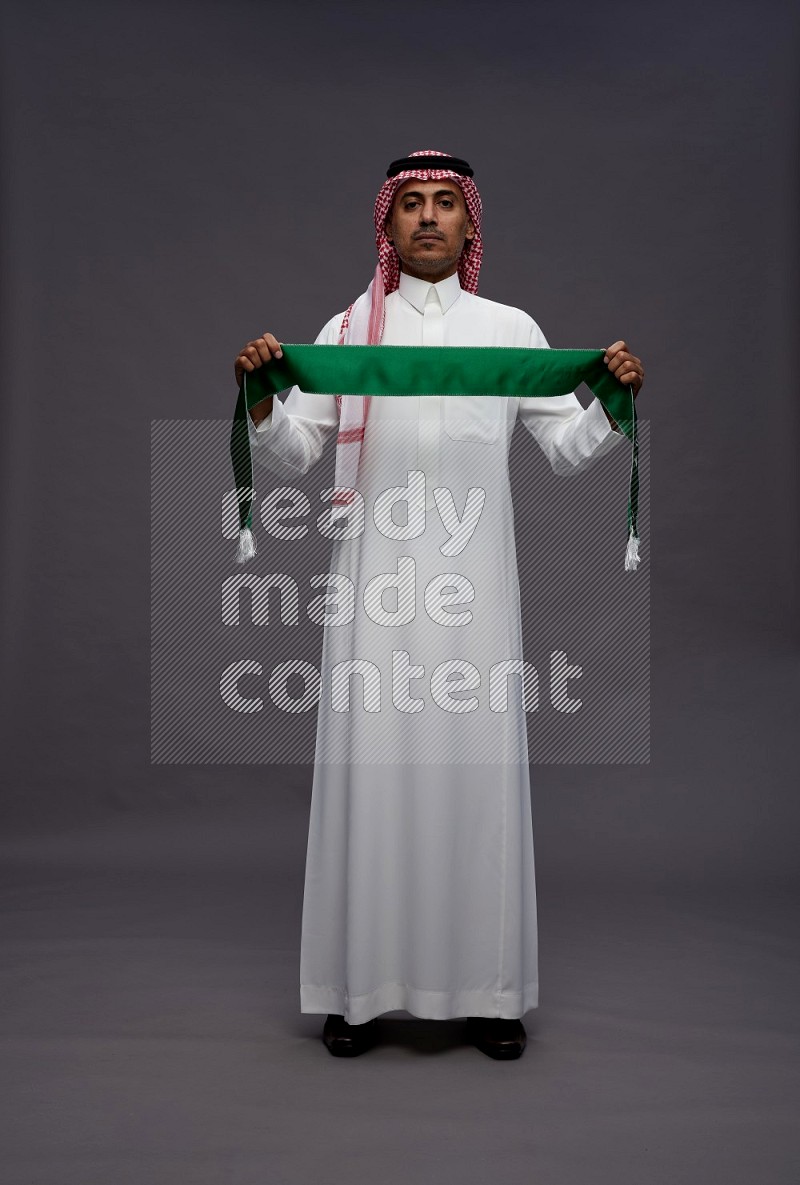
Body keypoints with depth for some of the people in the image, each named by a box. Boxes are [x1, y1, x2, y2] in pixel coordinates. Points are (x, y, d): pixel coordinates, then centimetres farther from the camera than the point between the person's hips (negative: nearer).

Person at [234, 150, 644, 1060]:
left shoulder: (512, 329, 12)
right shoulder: (347, 329, 9)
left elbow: (566, 449, 10)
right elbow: (292, 457, 6)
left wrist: (615, 403, -7)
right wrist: (261, 403, -12)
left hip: (472, 580, 1)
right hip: (376, 580, 0)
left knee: (477, 760, 1)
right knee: (373, 762, -1)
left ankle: (486, 988, 14)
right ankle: (361, 984, 13)